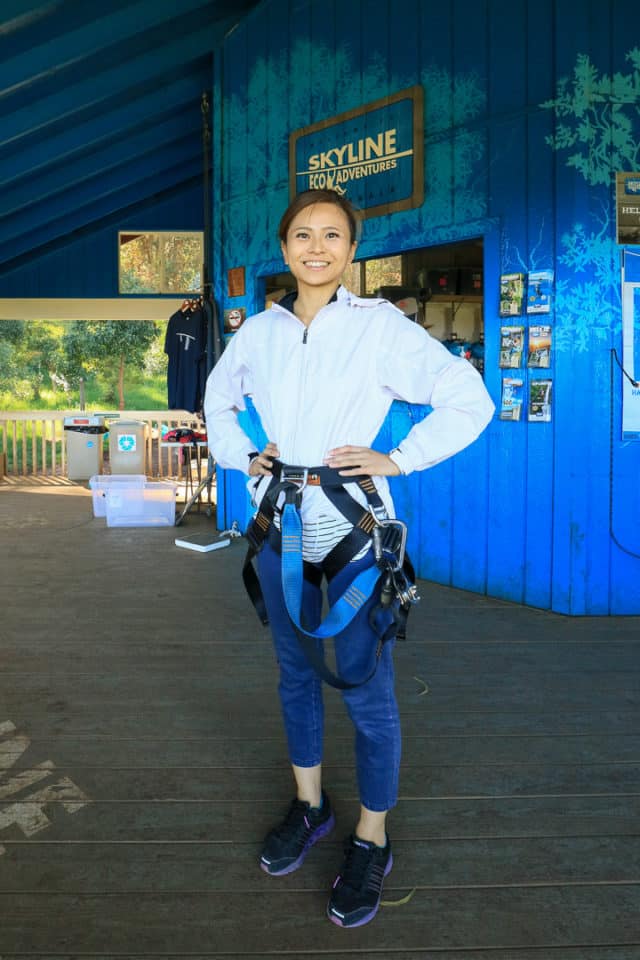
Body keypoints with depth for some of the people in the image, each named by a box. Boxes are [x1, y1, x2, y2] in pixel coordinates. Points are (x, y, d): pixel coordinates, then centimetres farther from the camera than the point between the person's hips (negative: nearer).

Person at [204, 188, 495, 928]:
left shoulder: (380, 327, -9)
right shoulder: (257, 332, 4)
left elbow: (469, 400, -9)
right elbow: (217, 400, 23)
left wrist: (397, 460, -13)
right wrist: (240, 455, 7)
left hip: (353, 529, -4)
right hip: (280, 526, 5)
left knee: (366, 690, 2)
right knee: (295, 673, 18)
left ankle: (371, 840, 23)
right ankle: (309, 804, 39)